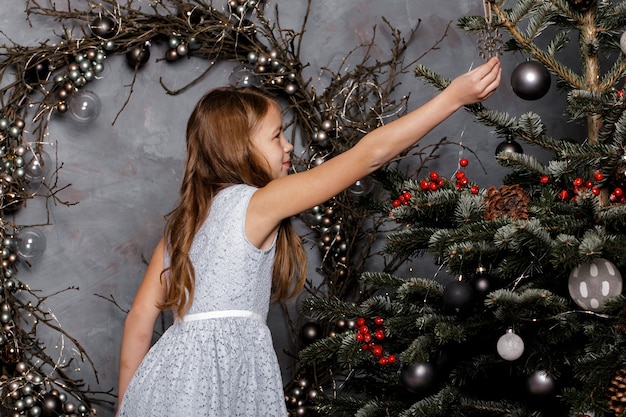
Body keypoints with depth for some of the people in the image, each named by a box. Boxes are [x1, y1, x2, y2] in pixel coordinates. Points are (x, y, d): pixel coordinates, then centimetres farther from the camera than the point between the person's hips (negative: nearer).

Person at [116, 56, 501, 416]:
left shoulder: (187, 220, 15)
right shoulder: (256, 203, -6)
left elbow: (140, 317, 12)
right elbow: (368, 155, -9)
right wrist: (454, 96, -6)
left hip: (174, 368, 8)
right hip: (224, 371, -8)